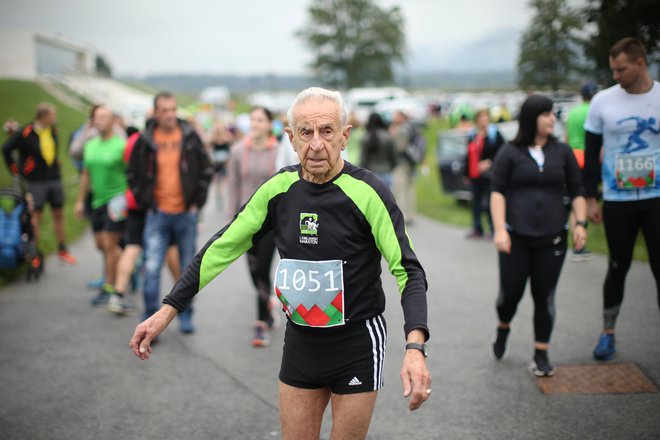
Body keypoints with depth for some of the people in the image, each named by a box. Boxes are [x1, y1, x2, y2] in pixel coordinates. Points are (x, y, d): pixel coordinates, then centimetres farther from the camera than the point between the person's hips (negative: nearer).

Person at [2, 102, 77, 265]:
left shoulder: (53, 130, 5)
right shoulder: (26, 133, -13)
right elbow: (6, 149, -6)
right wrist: (15, 170, -3)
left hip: (55, 179, 5)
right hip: (36, 182, -5)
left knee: (58, 214, 10)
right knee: (36, 217, -1)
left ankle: (62, 250, 21)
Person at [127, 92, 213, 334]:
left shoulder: (190, 137, 1)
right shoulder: (145, 141, 1)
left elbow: (206, 171, 7)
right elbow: (133, 175, 9)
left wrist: (197, 202, 1)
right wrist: (145, 202, 2)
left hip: (186, 214, 1)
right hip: (157, 214, -1)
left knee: (188, 269, 9)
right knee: (151, 269, -9)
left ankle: (185, 316, 24)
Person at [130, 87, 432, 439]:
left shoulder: (368, 192, -18)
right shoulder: (279, 188, -5)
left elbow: (408, 270, -18)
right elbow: (224, 246, 1)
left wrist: (415, 348, -33)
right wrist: (167, 310, -2)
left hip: (357, 344, -4)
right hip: (300, 341, 4)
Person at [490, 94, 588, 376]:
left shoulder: (563, 152, 8)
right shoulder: (510, 153, 1)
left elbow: (576, 192, 11)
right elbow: (498, 192, -3)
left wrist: (580, 222, -2)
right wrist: (500, 229, -13)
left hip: (552, 239, 2)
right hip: (516, 238, -2)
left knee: (544, 297, 3)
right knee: (511, 292, 1)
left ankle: (541, 355, 14)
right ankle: (503, 329, 33)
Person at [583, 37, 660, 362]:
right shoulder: (603, 101, 0)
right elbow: (591, 153, 5)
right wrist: (590, 198, 2)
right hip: (617, 201, 1)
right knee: (617, 268, 11)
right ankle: (608, 333, 25)